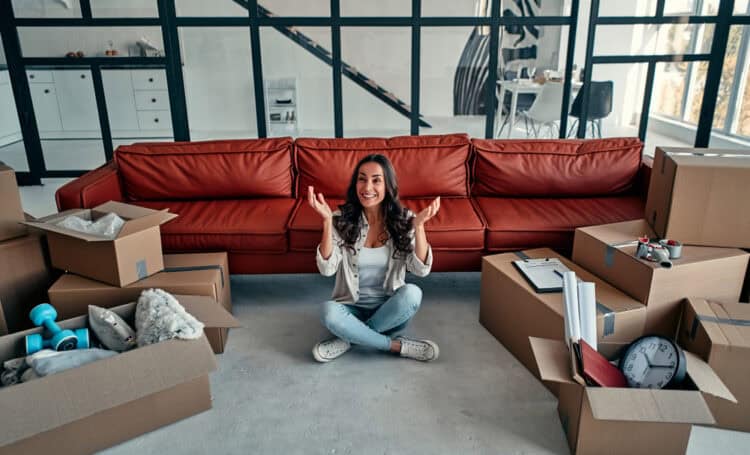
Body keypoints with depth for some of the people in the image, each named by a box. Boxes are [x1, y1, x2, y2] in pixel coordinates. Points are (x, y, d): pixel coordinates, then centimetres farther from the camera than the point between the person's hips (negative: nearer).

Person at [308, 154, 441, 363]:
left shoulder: (404, 220, -6)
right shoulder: (342, 219, -8)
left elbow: (421, 269, -16)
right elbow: (327, 269, -18)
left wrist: (419, 225, -27)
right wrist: (327, 221, -27)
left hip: (389, 310, 1)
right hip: (352, 308, 0)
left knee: (412, 293, -31)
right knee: (328, 311, -32)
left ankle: (350, 338, -15)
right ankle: (397, 345, -16)